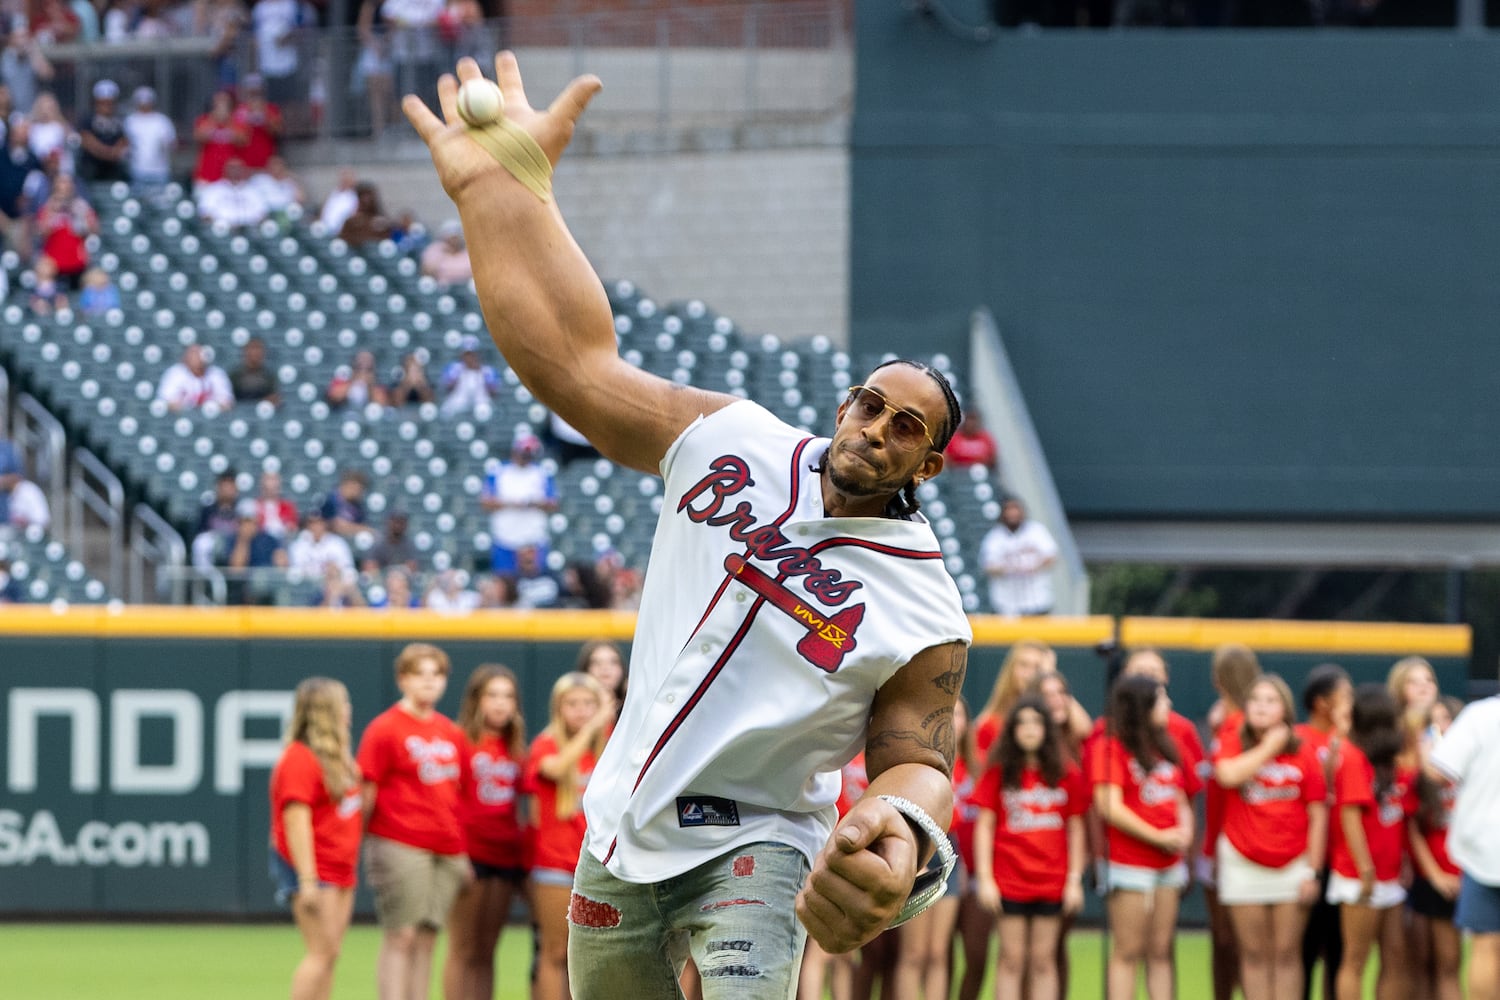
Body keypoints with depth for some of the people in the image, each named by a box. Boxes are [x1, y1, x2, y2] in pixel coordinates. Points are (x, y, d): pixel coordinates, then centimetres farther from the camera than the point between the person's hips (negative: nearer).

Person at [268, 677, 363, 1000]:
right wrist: (307, 881, -24)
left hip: (340, 870, 9)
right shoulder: (299, 760, -16)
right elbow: (296, 822, -20)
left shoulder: (335, 756, 13)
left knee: (329, 955, 7)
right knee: (321, 952, -12)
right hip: (312, 867, -9)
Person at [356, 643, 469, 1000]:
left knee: (427, 938, 5)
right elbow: (367, 790, -6)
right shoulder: (385, 729, -4)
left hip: (447, 850, 6)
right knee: (401, 937, -7)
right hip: (400, 846, -6)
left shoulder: (451, 733, 14)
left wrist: (463, 851, 14)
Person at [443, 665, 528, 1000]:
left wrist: (524, 858, 13)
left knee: (486, 951, 8)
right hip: (470, 855, -6)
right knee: (464, 950, -4)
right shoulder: (461, 740, -4)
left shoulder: (515, 749, 14)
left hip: (507, 857, 6)